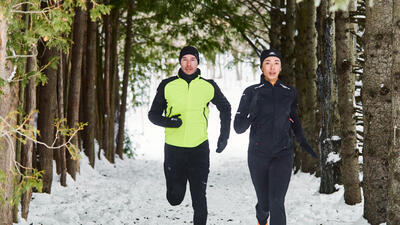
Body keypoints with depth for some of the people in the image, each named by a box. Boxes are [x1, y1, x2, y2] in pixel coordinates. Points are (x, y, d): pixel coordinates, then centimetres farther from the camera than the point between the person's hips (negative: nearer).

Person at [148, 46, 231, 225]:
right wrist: (167, 121, -17)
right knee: (175, 199, 8)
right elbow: (153, 114, 4)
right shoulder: (167, 86, -1)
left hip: (199, 150, 0)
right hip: (173, 149, 0)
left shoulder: (209, 86, 1)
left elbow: (225, 108, 18)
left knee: (199, 199, -2)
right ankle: (179, 182, 42)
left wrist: (224, 136, 12)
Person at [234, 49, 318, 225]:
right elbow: (238, 127, -4)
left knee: (276, 203, -16)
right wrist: (251, 118, -24)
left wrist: (303, 142, 14)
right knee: (264, 203, 12)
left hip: (283, 155, 0)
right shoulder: (251, 92, -1)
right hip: (258, 155, 0)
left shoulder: (289, 92, 6)